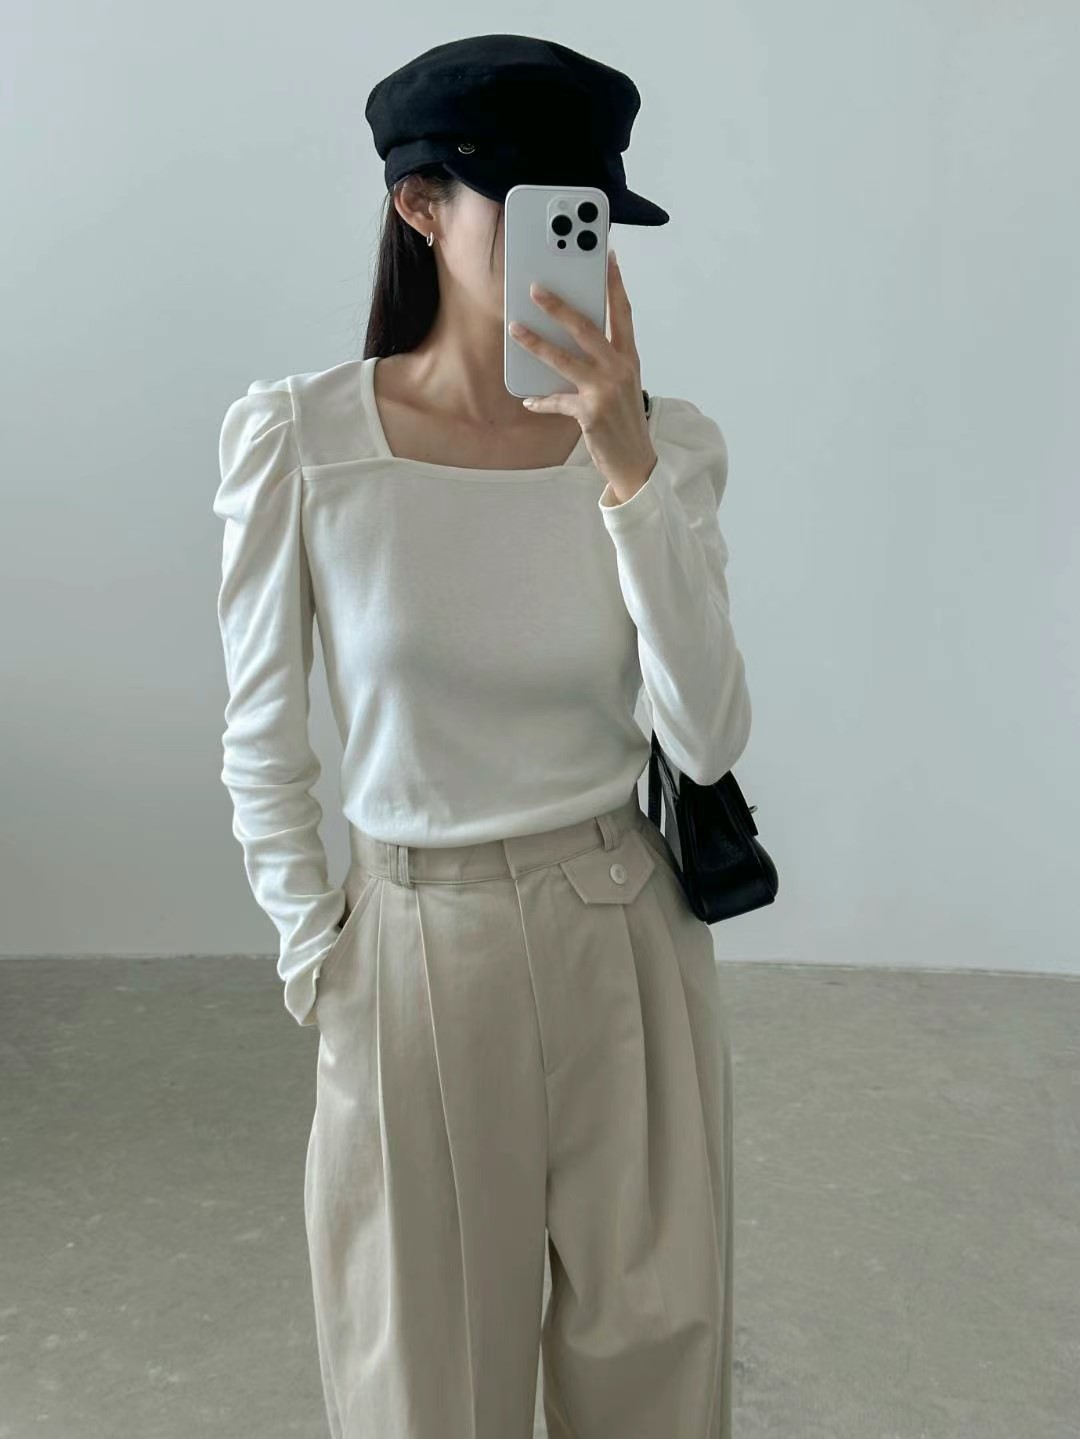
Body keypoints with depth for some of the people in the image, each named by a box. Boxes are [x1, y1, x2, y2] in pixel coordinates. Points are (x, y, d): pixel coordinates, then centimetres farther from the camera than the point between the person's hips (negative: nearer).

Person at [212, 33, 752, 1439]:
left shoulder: (665, 439, -6)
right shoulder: (298, 436, -11)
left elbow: (710, 740, -16)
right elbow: (262, 745, -2)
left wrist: (628, 467, -24)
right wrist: (314, 954, 0)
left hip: (628, 940, 2)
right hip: (415, 953, -1)